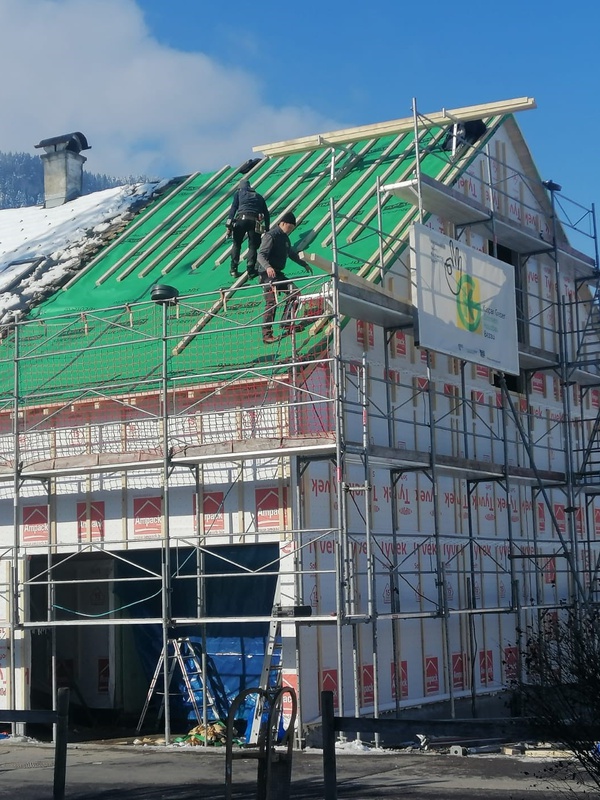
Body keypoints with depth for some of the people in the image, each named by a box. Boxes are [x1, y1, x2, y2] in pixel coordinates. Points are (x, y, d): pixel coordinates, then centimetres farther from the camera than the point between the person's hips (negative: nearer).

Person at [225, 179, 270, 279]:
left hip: (241, 219, -1)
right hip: (255, 221, 1)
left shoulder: (239, 193, 22)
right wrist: (267, 229, 22)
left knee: (236, 244, 11)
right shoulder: (259, 196, 30)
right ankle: (251, 270, -7)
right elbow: (266, 214, 23)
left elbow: (233, 208, 7)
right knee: (252, 246, 6)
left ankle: (233, 270, 6)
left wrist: (229, 225, 1)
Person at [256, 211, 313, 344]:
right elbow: (261, 255, -24)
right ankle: (267, 335, -14)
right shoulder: (270, 236, -13)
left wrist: (303, 263, 42)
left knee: (294, 292, 3)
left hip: (278, 274, 9)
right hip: (268, 274, -9)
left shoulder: (285, 237, 16)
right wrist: (268, 267, -42)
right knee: (271, 302, -15)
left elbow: (291, 253, 33)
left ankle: (287, 326, 7)